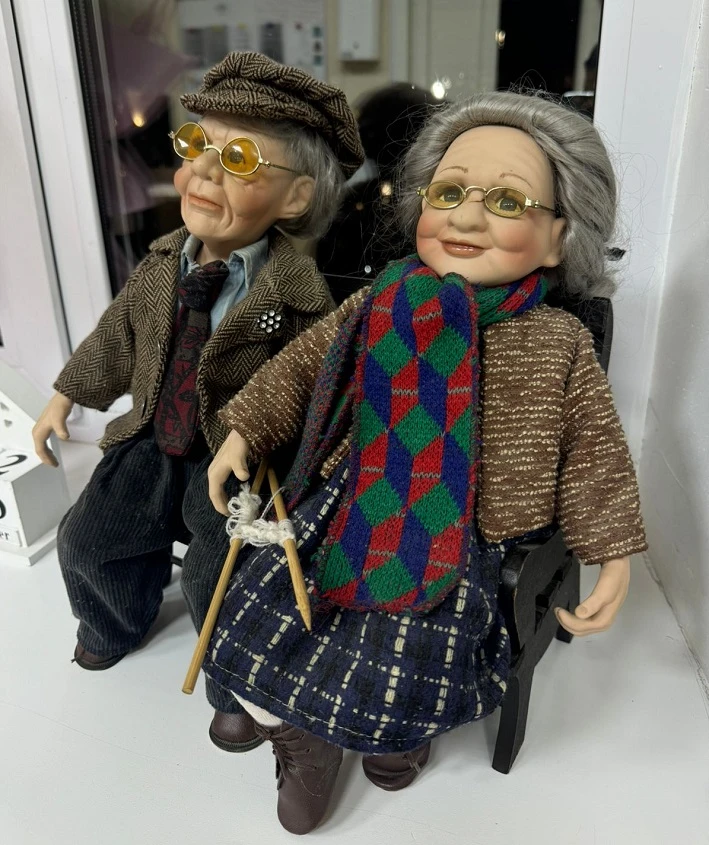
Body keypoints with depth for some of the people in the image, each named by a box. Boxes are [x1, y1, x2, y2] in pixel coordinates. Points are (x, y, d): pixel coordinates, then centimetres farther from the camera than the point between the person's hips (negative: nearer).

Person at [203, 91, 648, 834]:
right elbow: (300, 366, 9)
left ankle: (397, 736, 35)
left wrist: (613, 555, -2)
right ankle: (305, 744, 34)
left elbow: (592, 452, 0)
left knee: (402, 674, -7)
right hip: (344, 512, 3)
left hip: (454, 542, -2)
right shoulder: (377, 308, -2)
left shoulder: (558, 345, -8)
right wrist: (243, 431, 7)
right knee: (258, 635, 1)